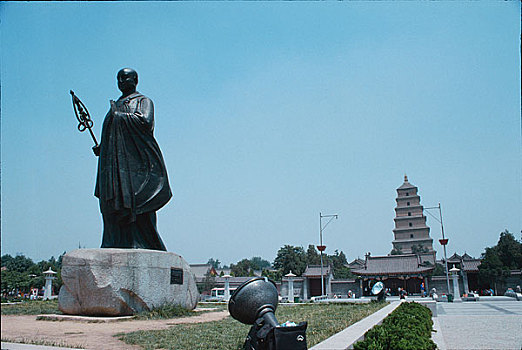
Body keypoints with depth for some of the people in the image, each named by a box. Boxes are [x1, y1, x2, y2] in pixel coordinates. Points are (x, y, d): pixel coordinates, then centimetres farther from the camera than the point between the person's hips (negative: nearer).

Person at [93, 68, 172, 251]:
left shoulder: (143, 101, 6)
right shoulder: (116, 105, 27)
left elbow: (145, 121, -14)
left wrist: (119, 115, -6)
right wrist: (101, 148, 10)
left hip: (134, 159, -7)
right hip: (113, 163, 7)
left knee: (135, 205, -12)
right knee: (113, 207, -1)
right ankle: (116, 245, 1)